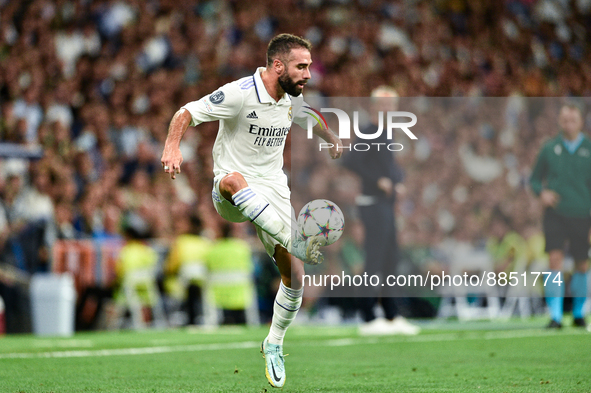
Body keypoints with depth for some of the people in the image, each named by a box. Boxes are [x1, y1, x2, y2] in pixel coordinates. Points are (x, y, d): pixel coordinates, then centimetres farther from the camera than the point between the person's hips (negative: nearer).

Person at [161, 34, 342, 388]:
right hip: (232, 197, -6)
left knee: (294, 276, -3)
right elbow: (187, 113, -17)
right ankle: (295, 243, -54)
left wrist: (334, 140, 26)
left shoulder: (293, 99, 6)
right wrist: (172, 145, -33)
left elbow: (312, 119, 31)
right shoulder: (239, 94, -16)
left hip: (273, 193, 6)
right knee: (233, 179, -44)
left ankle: (274, 345, 22)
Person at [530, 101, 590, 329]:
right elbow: (535, 178, 13)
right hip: (555, 213, -1)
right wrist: (541, 192, -10)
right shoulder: (549, 149, 2)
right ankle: (555, 316, -17)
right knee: (555, 259, -15)